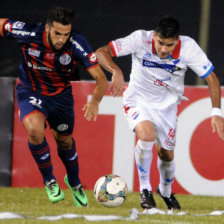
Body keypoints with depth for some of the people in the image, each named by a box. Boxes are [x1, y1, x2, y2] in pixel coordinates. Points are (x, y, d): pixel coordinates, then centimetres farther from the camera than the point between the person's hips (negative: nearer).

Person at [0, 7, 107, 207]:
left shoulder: (77, 43, -28)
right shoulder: (29, 34, -29)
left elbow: (100, 78, -28)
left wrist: (95, 101, -44)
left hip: (61, 94, 2)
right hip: (30, 91, -2)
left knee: (64, 140, 17)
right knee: (35, 130, -28)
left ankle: (74, 181, 49)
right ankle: (49, 181, -5)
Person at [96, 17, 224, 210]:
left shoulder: (188, 47, -22)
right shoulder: (141, 39, -27)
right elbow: (101, 52, -26)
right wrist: (116, 71, -46)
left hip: (167, 105, 3)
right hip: (138, 100, -2)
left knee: (166, 154, 8)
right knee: (147, 135, -30)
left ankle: (166, 192, 41)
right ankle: (145, 190, -11)